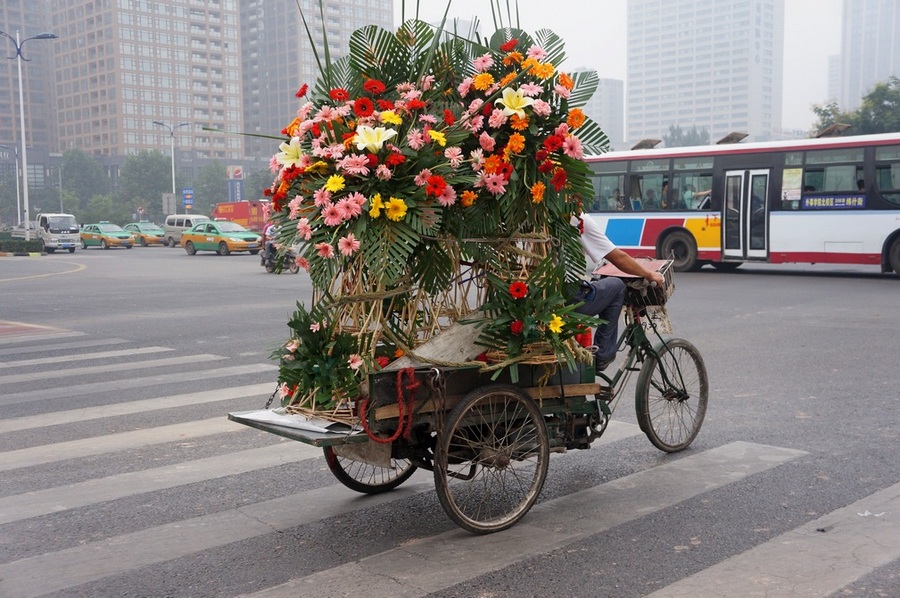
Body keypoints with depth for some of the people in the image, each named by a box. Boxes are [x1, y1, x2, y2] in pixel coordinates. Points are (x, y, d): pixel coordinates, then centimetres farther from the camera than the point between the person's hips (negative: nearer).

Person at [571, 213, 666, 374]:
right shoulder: (579, 220, -3)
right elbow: (618, 258, 1)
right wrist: (650, 275, 16)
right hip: (571, 300, -6)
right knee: (616, 286, 17)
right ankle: (603, 354, 18)